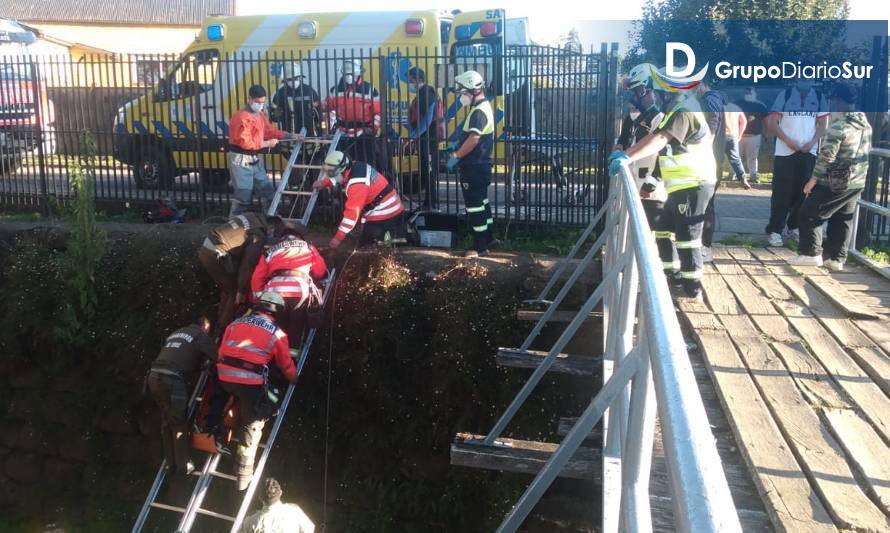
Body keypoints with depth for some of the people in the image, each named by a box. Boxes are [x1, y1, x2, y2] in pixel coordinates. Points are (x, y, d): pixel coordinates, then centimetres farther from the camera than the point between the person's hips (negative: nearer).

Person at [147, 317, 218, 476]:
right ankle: (183, 466, 11)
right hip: (172, 380, -7)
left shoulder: (176, 333, 26)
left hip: (154, 377, 7)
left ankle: (171, 463, 26)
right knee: (180, 423, 4)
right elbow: (218, 357, 1)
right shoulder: (201, 336, 6)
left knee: (167, 421, 18)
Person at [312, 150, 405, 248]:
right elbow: (337, 176, 20)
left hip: (383, 216, -10)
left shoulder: (357, 184, -27)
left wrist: (338, 237, -25)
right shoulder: (355, 166, -1)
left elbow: (352, 213, -28)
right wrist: (323, 182, 1)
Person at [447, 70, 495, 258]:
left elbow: (473, 139, -30)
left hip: (474, 167, -10)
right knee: (481, 201, 20)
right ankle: (488, 236, 33)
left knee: (474, 205, -5)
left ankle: (480, 247, 0)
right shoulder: (484, 106, 13)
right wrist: (458, 148, 16)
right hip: (479, 164, 10)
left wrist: (456, 156, -24)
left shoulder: (478, 112, -20)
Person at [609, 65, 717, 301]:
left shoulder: (684, 112, -19)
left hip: (693, 185, -11)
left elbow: (659, 140, -35)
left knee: (686, 236, -5)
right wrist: (625, 153, 7)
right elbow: (657, 138, 16)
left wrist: (628, 157, -46)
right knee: (665, 230, 17)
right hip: (683, 184, 11)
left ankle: (693, 288, 3)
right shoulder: (676, 109, 17)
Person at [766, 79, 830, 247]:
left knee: (802, 191, 6)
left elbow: (822, 123, 9)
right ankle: (774, 230, -1)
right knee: (781, 192, -4)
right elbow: (773, 122, -3)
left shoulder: (819, 96, 9)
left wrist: (812, 142, -8)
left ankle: (794, 226, 18)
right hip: (785, 151, -3)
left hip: (809, 152, 3)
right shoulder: (785, 94, 0)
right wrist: (788, 141, -13)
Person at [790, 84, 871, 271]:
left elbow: (826, 157, -19)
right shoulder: (865, 124, 8)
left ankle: (811, 253, 3)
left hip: (835, 182, -8)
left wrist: (813, 180, -10)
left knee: (810, 213, 4)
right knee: (842, 220, 14)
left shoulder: (838, 126, -19)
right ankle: (836, 258, 16)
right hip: (858, 182, 8)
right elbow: (866, 153, 15)